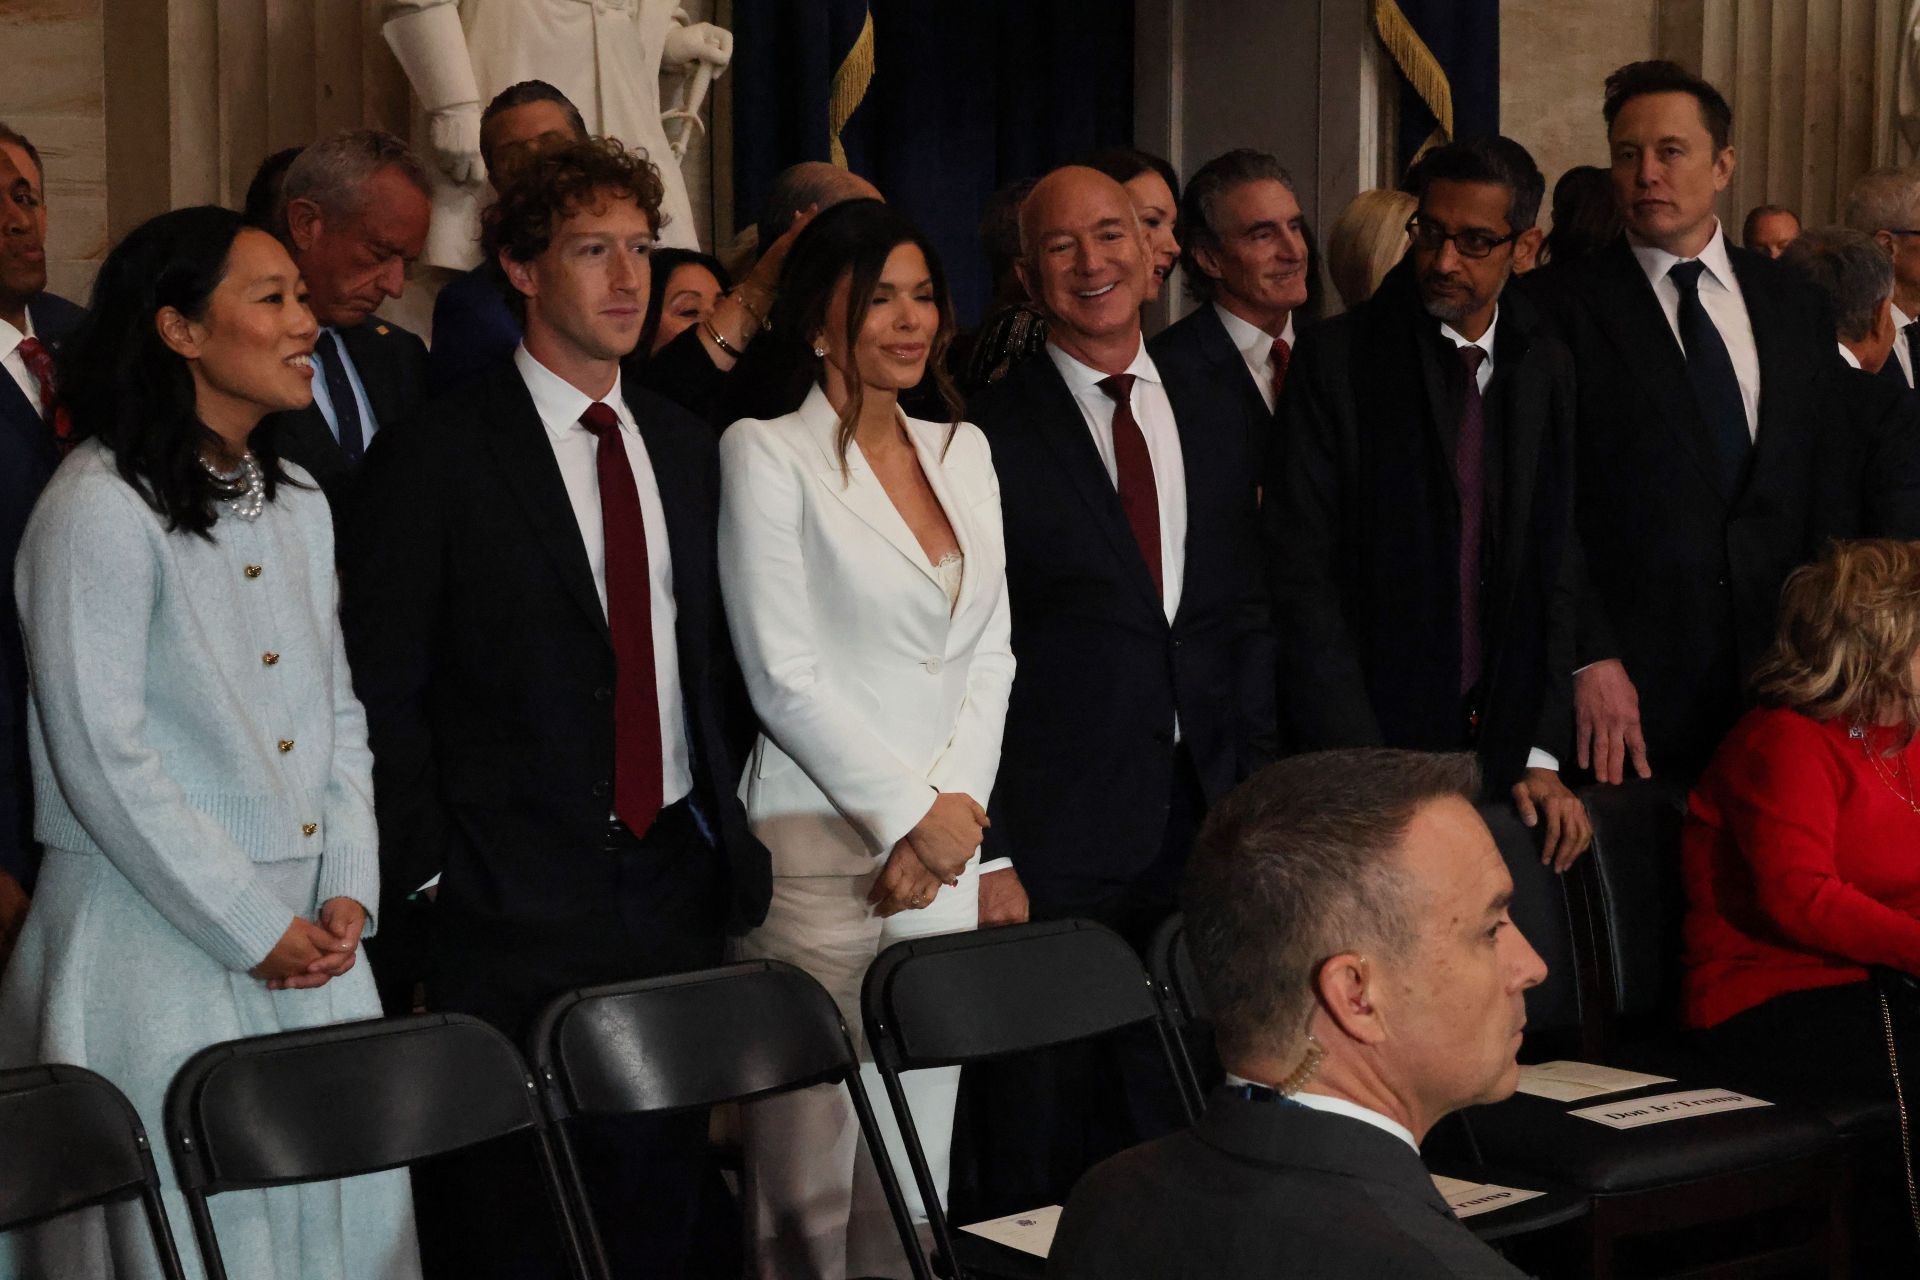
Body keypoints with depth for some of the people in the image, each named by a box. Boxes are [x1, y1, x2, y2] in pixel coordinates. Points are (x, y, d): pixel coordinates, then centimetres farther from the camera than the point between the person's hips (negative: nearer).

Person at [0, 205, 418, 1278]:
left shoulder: (296, 502, 13)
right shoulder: (102, 507, -12)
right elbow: (102, 758, -15)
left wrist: (347, 896, 1)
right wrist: (253, 932, -13)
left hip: (311, 937, 7)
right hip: (160, 950, -7)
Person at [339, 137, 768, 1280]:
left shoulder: (689, 451, 13)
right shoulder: (434, 458, -6)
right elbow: (385, 692, -6)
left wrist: (725, 830, 10)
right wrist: (429, 873, -10)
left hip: (678, 879, 5)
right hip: (516, 911, -5)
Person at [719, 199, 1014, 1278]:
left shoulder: (963, 452, 15)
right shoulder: (767, 454, -3)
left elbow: (990, 655, 12)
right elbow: (784, 678, -9)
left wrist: (960, 807, -2)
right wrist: (911, 815, -9)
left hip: (945, 844, 6)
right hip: (820, 849, -5)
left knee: (920, 1175, 6)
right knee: (808, 1184, -4)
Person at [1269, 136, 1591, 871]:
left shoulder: (1548, 372, 8)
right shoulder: (1338, 361, -4)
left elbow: (1557, 568, 8)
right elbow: (1302, 576, -8)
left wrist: (1542, 756, -1)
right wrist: (1357, 768, -14)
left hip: (1502, 751, 3)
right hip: (1370, 748, -3)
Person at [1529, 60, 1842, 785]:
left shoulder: (1796, 309, 12)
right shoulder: (1559, 309, -2)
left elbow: (1823, 498, 14)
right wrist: (1589, 660, -13)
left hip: (1777, 678, 4)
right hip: (1627, 687, -4)